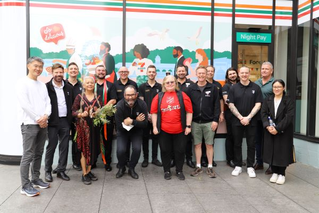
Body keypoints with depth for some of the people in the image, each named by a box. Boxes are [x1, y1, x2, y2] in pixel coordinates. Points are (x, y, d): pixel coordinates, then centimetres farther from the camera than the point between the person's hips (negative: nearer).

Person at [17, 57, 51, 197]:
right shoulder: (23, 83, -4)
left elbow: (48, 102, 10)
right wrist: (38, 119, -12)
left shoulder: (42, 85, 16)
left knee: (38, 154, 12)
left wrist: (45, 116, -10)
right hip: (29, 124, -6)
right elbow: (24, 104, -13)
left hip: (43, 124, 7)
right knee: (28, 155, -5)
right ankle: (25, 186, 1)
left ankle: (35, 179, 24)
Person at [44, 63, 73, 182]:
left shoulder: (68, 88, 11)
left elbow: (71, 104, 12)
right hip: (52, 121, -4)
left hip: (65, 121, 4)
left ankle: (61, 170, 18)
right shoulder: (47, 87, -3)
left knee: (64, 147, 7)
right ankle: (48, 171, 17)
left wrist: (70, 119, 4)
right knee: (51, 146, 3)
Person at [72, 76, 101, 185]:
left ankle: (89, 171, 22)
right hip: (83, 126, -3)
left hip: (95, 126, 3)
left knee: (93, 149, 7)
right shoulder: (79, 97, 1)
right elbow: (73, 111, -2)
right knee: (84, 149, 0)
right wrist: (81, 114, -19)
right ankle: (84, 174, 9)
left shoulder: (97, 97, 10)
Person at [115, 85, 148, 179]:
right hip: (123, 131, -1)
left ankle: (131, 169, 10)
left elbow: (144, 124, -20)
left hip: (136, 131, 1)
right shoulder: (119, 106, -23)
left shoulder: (142, 104, -20)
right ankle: (121, 168, 15)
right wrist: (136, 121, -25)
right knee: (120, 150, -17)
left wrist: (131, 122, -32)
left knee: (137, 149, -18)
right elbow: (119, 126, -24)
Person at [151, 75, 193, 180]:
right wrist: (155, 127, -2)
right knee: (165, 151, 10)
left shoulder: (182, 95, 0)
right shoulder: (159, 96, 3)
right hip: (163, 130, 1)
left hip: (180, 130, 0)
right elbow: (154, 112, 3)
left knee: (180, 150, 9)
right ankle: (167, 171, 26)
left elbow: (189, 111, -2)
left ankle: (179, 171, 26)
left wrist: (188, 126, -6)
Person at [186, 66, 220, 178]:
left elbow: (217, 105, -2)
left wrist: (215, 120, -8)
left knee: (209, 144, 5)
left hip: (209, 122, -1)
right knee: (197, 144, 9)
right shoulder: (191, 89, 4)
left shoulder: (213, 88, 1)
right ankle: (198, 167, 20)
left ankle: (210, 167, 16)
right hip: (195, 122, 1)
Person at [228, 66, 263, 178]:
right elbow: (231, 105, -1)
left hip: (251, 121, 0)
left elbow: (258, 104, -3)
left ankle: (250, 167, 17)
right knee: (237, 144, 7)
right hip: (237, 121, 1)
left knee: (251, 144, 5)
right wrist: (240, 117, -10)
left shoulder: (256, 87, 2)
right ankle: (238, 166, 19)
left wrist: (248, 118, -12)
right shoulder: (233, 88, 3)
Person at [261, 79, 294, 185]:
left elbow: (289, 117, -12)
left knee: (282, 152, 0)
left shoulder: (288, 101, -3)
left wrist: (277, 128, -19)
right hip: (270, 131, 3)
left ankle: (282, 174, 14)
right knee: (271, 151, 5)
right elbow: (263, 114, 0)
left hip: (283, 132, -3)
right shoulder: (267, 100, 8)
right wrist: (268, 126, -16)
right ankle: (274, 172, 19)